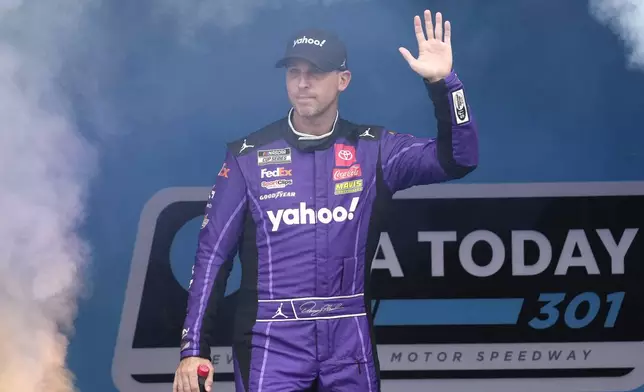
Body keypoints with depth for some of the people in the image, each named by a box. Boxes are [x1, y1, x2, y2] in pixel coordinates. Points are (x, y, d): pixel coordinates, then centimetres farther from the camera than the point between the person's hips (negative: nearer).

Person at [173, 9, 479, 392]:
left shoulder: (372, 149, 3)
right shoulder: (249, 156, 0)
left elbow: (459, 159, -9)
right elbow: (213, 255, 1)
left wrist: (442, 82, -22)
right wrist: (194, 349, -3)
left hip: (349, 342, 2)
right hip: (271, 342, -1)